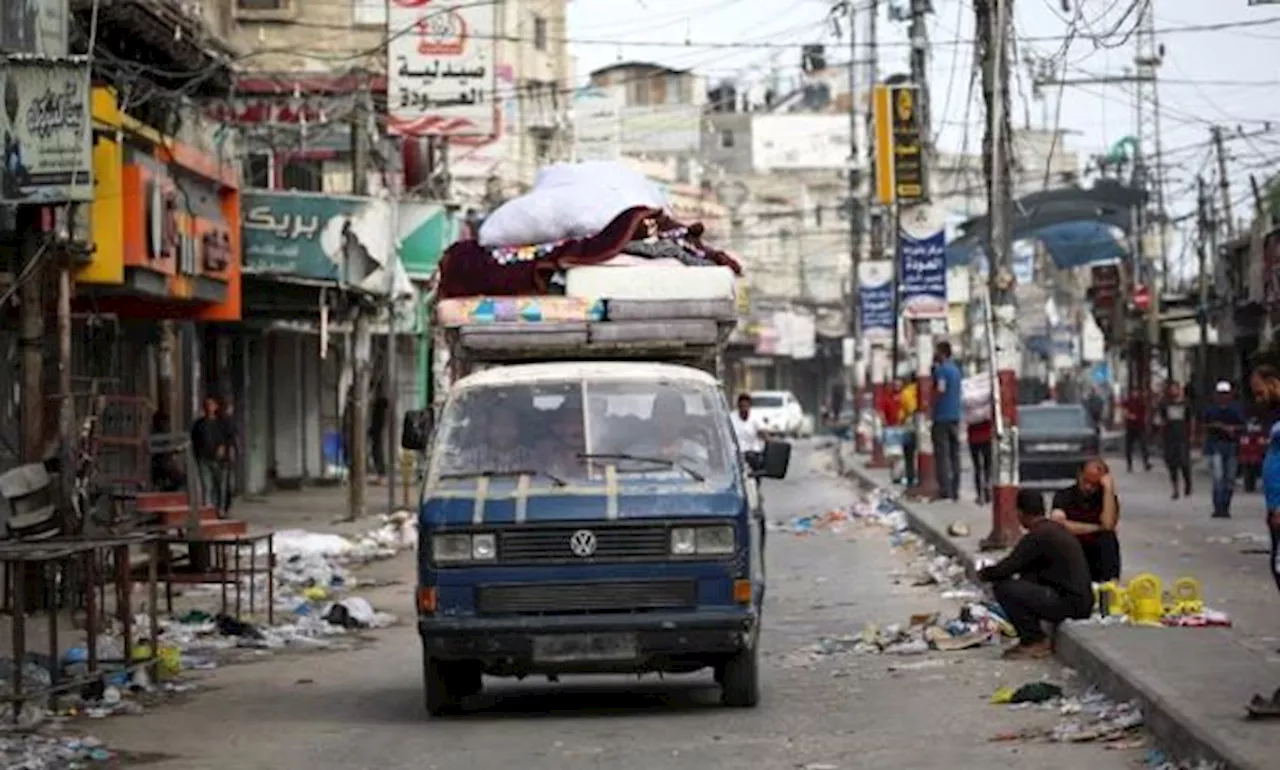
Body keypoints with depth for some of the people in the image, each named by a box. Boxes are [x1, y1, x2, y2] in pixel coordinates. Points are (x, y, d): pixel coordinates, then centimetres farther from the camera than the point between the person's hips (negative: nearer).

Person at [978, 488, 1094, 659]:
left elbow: (1005, 569, -15)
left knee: (1002, 587, -12)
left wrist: (984, 574, 6)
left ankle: (1035, 642, -2)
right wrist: (993, 571, 26)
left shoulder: (1037, 536, -15)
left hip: (1069, 604, -10)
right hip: (1081, 602, 10)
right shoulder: (1056, 529, 14)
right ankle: (1035, 638, 17)